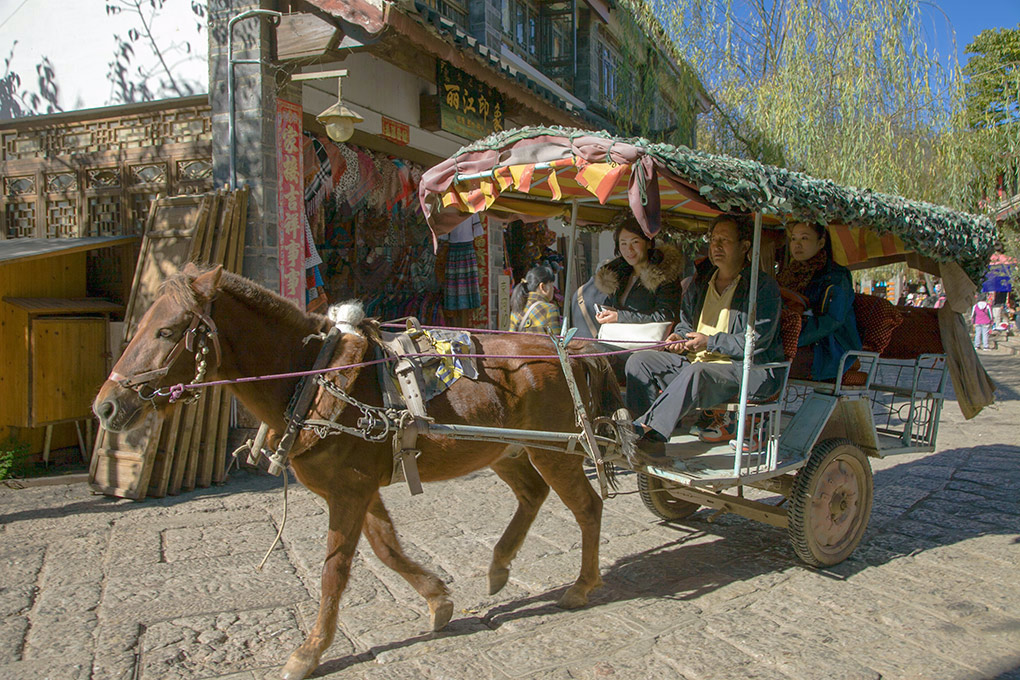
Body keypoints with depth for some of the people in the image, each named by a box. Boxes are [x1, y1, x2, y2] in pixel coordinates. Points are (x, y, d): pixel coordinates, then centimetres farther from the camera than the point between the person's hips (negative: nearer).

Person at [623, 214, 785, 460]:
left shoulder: (763, 286, -4)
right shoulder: (701, 283, 18)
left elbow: (757, 340, -13)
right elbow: (685, 323, 28)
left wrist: (710, 342, -17)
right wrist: (679, 338, 4)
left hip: (747, 370, -7)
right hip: (696, 360, 7)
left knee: (695, 372, -38)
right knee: (639, 360, -10)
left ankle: (650, 431, -39)